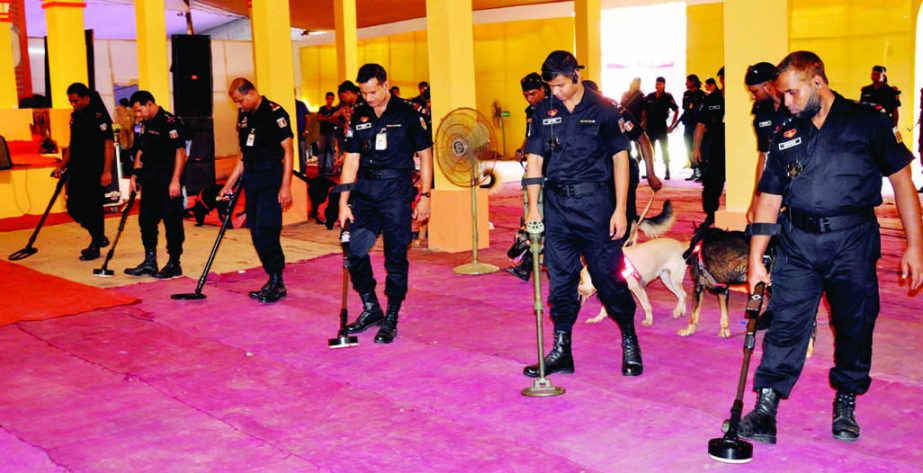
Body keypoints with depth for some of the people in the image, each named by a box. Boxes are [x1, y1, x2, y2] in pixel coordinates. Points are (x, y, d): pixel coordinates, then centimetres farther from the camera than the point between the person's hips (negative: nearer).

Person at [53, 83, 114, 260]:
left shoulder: (98, 115, -11)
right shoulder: (75, 116, 14)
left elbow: (108, 144, -15)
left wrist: (107, 171, -21)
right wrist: (62, 165, 16)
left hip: (95, 171, -9)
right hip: (77, 170, 9)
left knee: (93, 207, -4)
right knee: (73, 207, 9)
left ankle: (95, 247, 9)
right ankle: (99, 237, 25)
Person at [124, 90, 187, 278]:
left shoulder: (169, 122, -13)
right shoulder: (145, 125, 15)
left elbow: (180, 151, -18)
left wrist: (175, 181, -22)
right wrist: (135, 175, 14)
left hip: (168, 183, -9)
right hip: (150, 182, 9)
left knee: (172, 222, -2)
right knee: (146, 220, 13)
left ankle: (174, 264, 6)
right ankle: (150, 262, 22)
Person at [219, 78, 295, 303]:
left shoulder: (275, 113, -9)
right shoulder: (243, 116, 14)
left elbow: (288, 150, -13)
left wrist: (285, 186, -19)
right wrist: (230, 184, 16)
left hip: (271, 179, -8)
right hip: (251, 179, 8)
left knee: (266, 231, -13)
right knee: (257, 234, 8)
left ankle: (277, 282, -3)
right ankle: (273, 281, 16)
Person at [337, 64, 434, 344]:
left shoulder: (408, 115, -2)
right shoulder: (358, 118, 9)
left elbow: (425, 156, 2)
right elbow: (351, 161, 8)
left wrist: (424, 197, -2)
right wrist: (343, 202, 1)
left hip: (396, 191, -4)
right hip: (365, 191, 4)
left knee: (395, 257, 1)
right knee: (354, 250, 0)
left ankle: (391, 319, 12)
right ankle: (371, 309, 19)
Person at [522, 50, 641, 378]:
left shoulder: (603, 109, -1)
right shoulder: (544, 111, 8)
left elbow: (620, 159, -1)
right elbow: (535, 160, 9)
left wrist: (620, 210, -6)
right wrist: (533, 206, 1)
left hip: (595, 202, -3)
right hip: (557, 204, 3)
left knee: (609, 276, 2)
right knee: (560, 279, 7)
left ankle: (629, 340, 22)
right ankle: (561, 351, 16)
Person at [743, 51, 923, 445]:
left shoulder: (867, 123, 1)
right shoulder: (786, 136, 10)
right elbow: (769, 199, 9)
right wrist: (755, 259, 4)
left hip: (853, 243, -2)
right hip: (797, 244, 2)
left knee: (855, 327, 8)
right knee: (785, 324, -2)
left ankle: (846, 404, 26)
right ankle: (766, 406, 3)